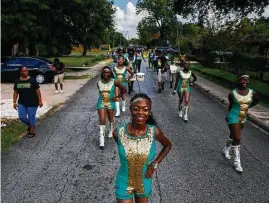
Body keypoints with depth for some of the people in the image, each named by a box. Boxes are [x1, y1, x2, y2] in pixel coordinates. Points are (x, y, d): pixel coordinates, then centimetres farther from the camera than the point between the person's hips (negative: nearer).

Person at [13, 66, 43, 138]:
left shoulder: (32, 80, -9)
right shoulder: (17, 82, 4)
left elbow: (37, 91, -8)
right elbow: (15, 92, 8)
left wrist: (40, 101, -10)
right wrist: (14, 102, 3)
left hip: (32, 103, -4)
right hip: (21, 103, 4)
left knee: (31, 117, 4)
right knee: (22, 117, 1)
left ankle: (32, 131, 20)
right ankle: (29, 125, 31)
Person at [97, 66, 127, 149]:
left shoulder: (114, 82, -13)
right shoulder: (99, 83, -4)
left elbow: (124, 89, -5)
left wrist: (117, 97, -8)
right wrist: (102, 96, 5)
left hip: (110, 103, -1)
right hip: (101, 103, 1)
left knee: (111, 119, 17)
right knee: (102, 120, -7)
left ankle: (112, 130, 47)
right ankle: (101, 138, -2)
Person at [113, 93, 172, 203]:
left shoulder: (154, 132, -20)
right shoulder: (118, 133, -22)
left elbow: (168, 145, 0)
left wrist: (155, 164, -5)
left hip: (144, 182, 2)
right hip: (124, 184, -1)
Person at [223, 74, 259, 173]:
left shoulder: (252, 93, -8)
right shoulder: (233, 93, -16)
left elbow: (257, 100, 14)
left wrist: (248, 107, 11)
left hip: (243, 118, 5)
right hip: (233, 117, -5)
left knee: (233, 135, 23)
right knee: (237, 138, -10)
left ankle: (226, 150, 47)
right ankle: (237, 161, 1)